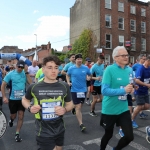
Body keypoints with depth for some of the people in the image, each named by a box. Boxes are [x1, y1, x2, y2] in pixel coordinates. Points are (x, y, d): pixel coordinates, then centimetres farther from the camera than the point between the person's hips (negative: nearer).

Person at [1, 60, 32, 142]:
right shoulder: (10, 74, -9)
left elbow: (30, 83, -17)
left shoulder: (25, 73, -5)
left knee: (21, 117, 3)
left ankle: (17, 134, 17)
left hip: (22, 99, 1)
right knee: (14, 116, 18)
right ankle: (11, 120, 55)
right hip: (12, 99, -1)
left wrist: (26, 72, -21)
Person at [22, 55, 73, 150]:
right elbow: (25, 99, 8)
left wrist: (65, 109, -15)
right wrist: (29, 108, -11)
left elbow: (70, 104, 6)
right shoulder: (34, 87, -11)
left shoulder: (64, 86, -7)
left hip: (60, 130, 3)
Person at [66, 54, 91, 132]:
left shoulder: (86, 68, -2)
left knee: (80, 106, 18)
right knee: (78, 107, -6)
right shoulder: (71, 68, -5)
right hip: (75, 90, -3)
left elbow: (90, 75, 15)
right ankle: (81, 124, -1)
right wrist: (68, 82, -2)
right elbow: (67, 75, 13)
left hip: (83, 89, 3)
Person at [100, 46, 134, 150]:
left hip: (124, 109, 5)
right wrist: (124, 90, -28)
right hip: (109, 110, -5)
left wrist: (131, 89, -9)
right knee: (108, 134, 16)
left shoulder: (129, 70, 1)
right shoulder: (109, 69, -17)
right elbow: (104, 91, -22)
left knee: (129, 136, 6)